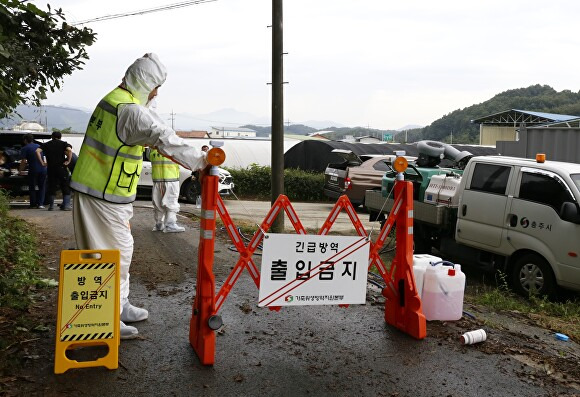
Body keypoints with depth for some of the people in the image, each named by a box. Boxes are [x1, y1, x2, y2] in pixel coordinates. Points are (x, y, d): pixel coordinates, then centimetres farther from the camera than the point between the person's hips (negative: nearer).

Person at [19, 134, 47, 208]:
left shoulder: (24, 148, 1)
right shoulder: (39, 146, 17)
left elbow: (23, 161, -5)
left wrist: (20, 170, 8)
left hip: (33, 170, -4)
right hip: (43, 169, 4)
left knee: (32, 188, 11)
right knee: (42, 187, 12)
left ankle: (33, 204, 12)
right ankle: (40, 204, 5)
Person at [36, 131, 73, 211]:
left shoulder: (46, 144, 12)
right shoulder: (63, 143, 5)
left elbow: (37, 151, -4)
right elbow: (69, 150, -16)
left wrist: (42, 162, -2)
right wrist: (68, 161, -11)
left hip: (51, 168, 2)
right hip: (62, 167, -2)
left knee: (52, 187, 11)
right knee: (65, 187, 4)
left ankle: (51, 205, 11)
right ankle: (66, 205, -2)